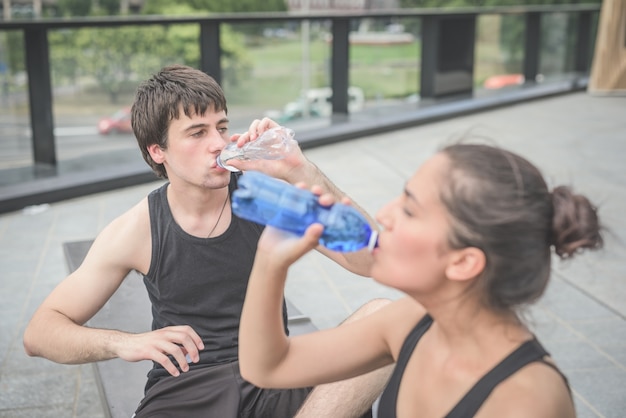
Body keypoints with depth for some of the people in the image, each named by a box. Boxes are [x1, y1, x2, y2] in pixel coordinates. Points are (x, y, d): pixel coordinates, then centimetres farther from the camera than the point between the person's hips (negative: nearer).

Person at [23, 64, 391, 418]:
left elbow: (372, 261, -11)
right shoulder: (138, 230, -3)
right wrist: (125, 343, -21)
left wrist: (302, 170, -21)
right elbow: (40, 332, 0)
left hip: (276, 379, 2)